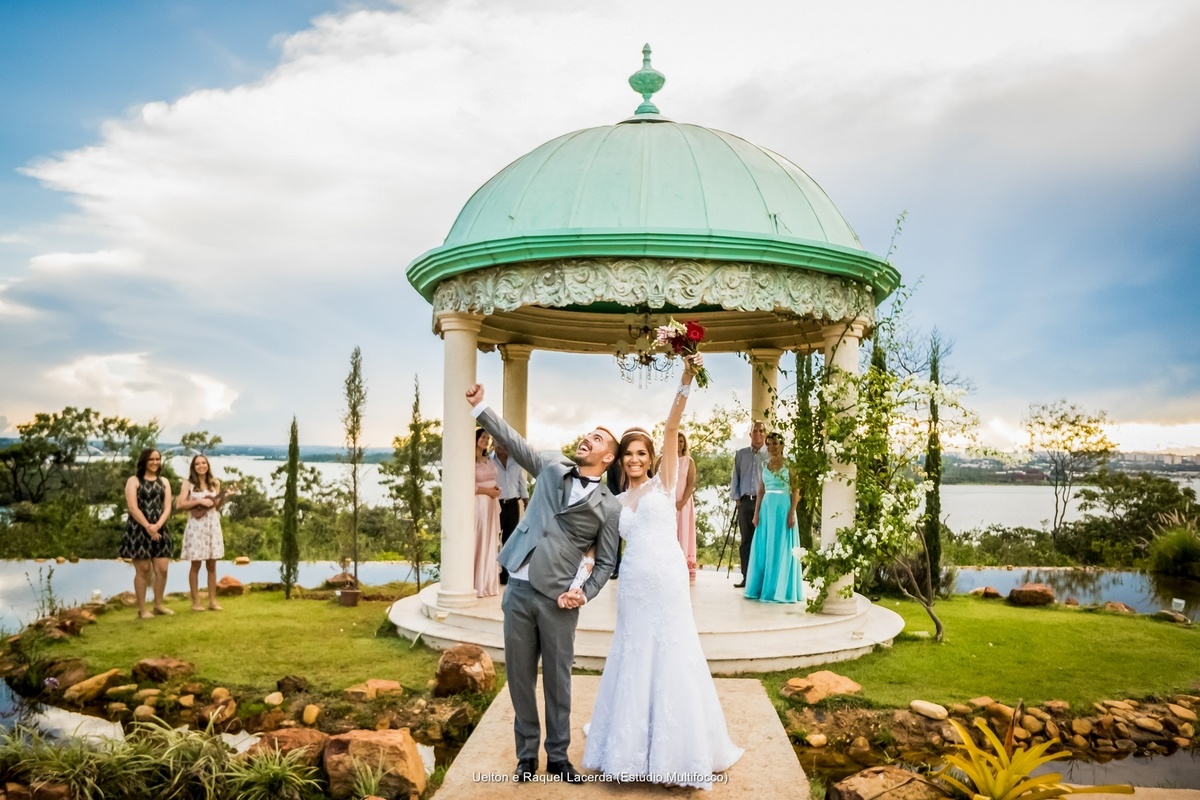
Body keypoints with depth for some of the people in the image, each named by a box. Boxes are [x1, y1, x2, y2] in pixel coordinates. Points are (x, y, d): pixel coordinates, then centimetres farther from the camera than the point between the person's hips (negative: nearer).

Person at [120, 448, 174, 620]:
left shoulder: (164, 482, 13)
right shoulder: (134, 480, -1)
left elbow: (167, 507, 4)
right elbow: (133, 507, -10)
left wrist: (157, 526, -13)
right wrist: (148, 527, -16)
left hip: (160, 530, 4)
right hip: (138, 530, -4)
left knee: (162, 568, 1)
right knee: (142, 569, -2)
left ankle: (158, 605, 14)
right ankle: (142, 609, 5)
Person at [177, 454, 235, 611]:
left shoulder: (215, 483, 10)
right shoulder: (188, 484, 0)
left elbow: (217, 507, 10)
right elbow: (180, 505, -8)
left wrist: (224, 497, -8)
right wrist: (199, 501, -16)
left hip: (212, 525, 3)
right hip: (196, 526, -3)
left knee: (212, 564, 5)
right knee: (196, 564, 0)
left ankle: (212, 600, 9)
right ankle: (195, 601, 7)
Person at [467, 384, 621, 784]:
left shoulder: (609, 507, 0)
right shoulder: (552, 468, 8)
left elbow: (605, 563, 3)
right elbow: (513, 442, 7)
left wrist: (585, 593, -12)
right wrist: (480, 406, -1)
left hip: (556, 599, -3)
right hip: (517, 591, 3)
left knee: (557, 681, 7)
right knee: (520, 678, 10)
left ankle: (558, 756, 25)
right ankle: (527, 754, 25)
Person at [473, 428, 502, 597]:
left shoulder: (490, 461, 14)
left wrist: (496, 490, 4)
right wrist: (487, 491, -11)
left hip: (492, 505, 7)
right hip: (478, 505, -7)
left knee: (490, 544, 10)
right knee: (477, 544, -5)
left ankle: (488, 584, 17)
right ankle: (476, 585, 0)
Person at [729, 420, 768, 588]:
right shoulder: (740, 454, 12)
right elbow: (735, 478, 12)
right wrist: (736, 498, 4)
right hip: (744, 501, 3)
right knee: (746, 540, 4)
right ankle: (746, 577, 7)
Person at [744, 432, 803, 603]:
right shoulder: (765, 465, 11)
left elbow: (796, 491, -6)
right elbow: (760, 491, 12)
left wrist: (792, 513, -14)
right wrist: (756, 513, 5)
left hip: (783, 508, -5)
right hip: (766, 508, 5)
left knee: (781, 549, -1)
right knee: (764, 548, 6)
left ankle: (780, 589, 6)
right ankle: (762, 587, 13)